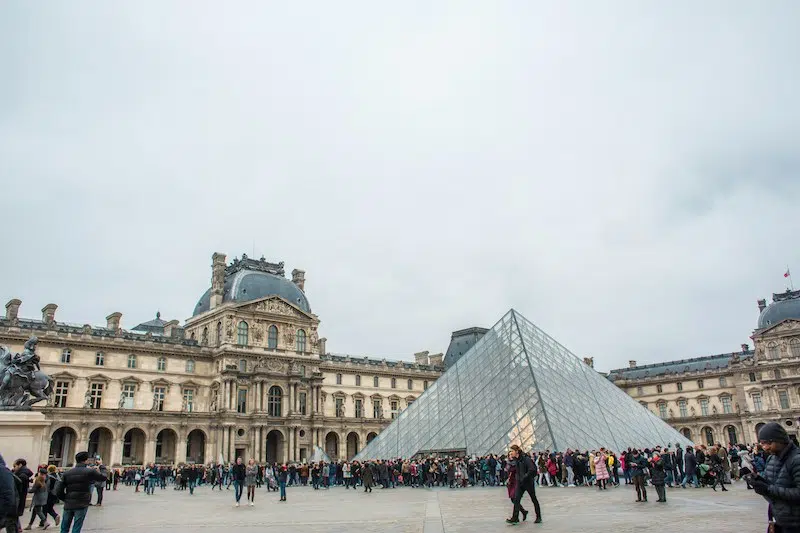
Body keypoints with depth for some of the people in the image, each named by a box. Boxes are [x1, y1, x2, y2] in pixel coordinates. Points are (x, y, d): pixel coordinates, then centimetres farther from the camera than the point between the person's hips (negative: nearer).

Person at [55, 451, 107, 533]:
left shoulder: (67, 473, 4)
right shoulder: (90, 472, -6)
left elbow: (58, 490, -1)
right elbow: (103, 477, 8)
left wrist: (65, 499, 13)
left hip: (68, 505, 3)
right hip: (81, 505, -3)